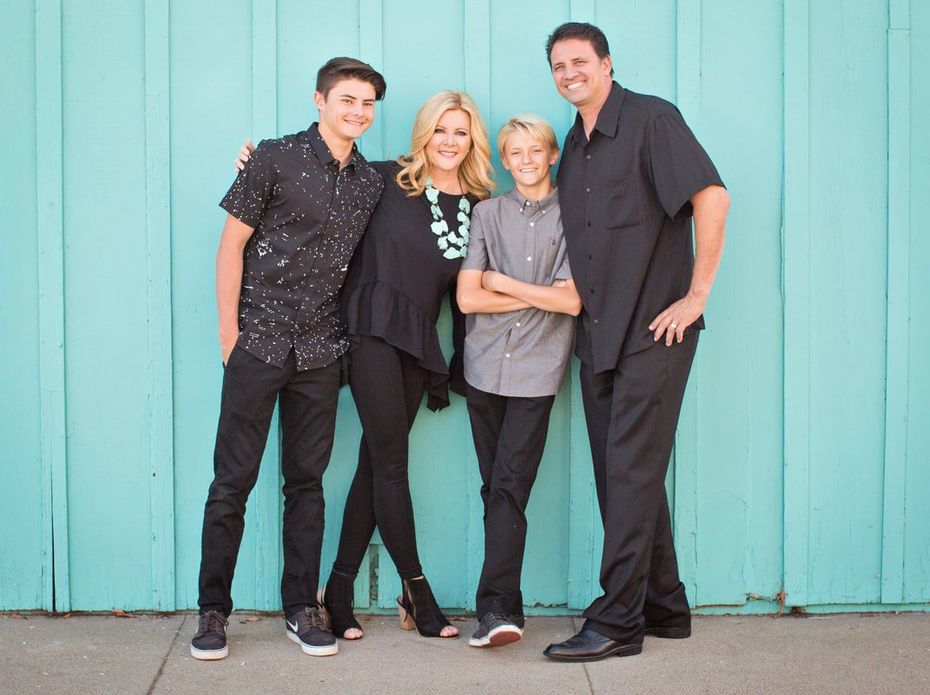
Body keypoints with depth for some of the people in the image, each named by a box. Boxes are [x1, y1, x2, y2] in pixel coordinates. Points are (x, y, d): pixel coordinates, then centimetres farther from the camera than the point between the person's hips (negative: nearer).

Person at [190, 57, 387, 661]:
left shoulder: (372, 182, 10)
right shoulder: (277, 158, -3)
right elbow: (232, 242, -3)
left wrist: (356, 336, 7)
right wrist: (229, 331, -7)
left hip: (321, 350, 4)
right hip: (260, 340, -4)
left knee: (307, 480, 9)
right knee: (234, 479, 0)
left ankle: (301, 608, 17)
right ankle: (213, 611, 10)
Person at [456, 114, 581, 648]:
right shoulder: (488, 213, 8)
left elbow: (572, 301, -7)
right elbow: (468, 298, -1)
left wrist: (502, 283, -3)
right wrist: (539, 295, -5)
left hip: (536, 370, -3)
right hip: (485, 366, 3)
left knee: (510, 487, -10)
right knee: (496, 488, 4)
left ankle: (497, 606, -11)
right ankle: (506, 610, 9)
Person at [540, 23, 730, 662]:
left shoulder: (650, 119, -7)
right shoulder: (573, 146, 16)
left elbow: (712, 197, -15)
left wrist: (696, 296, -16)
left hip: (654, 329, -8)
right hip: (599, 335, 8)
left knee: (633, 472, -9)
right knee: (617, 475, 10)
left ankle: (616, 621, -4)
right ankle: (663, 608, 21)